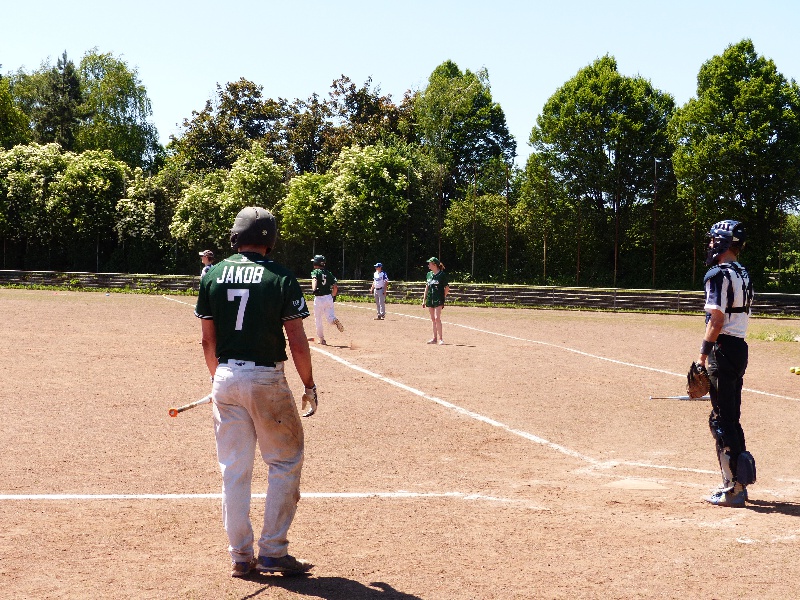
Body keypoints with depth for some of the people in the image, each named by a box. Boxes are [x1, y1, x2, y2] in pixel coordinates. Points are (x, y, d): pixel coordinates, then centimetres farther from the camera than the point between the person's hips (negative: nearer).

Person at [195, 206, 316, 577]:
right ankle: (272, 552, 7)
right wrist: (309, 385, 3)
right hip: (266, 379, -4)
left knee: (234, 469, 10)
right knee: (286, 462, 10)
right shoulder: (281, 278, -8)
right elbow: (297, 342, -9)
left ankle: (240, 556, 14)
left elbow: (208, 340, 6)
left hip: (226, 377, 4)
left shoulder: (212, 275, 4)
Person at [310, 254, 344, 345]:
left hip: (319, 299, -4)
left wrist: (314, 289, -42)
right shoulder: (328, 273, 10)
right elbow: (335, 287, 9)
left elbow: (314, 280, -27)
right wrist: (333, 296, 21)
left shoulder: (315, 272, -4)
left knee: (318, 320, 10)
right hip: (329, 298, 4)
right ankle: (335, 321, -29)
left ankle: (321, 338, 16)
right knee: (329, 317, 6)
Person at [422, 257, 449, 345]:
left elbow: (447, 288, -3)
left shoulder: (442, 275, -7)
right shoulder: (429, 274, 11)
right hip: (430, 299, 7)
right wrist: (424, 300, 14)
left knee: (437, 318, -13)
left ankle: (440, 338, -10)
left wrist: (442, 297, -3)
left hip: (438, 299, -7)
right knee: (433, 319, 10)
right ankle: (434, 338, 15)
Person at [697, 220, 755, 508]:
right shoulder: (743, 275, 15)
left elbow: (717, 319, -19)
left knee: (722, 419, -6)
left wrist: (703, 355, -15)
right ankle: (739, 482, 20)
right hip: (740, 347, 10)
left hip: (723, 348, -10)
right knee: (731, 417, 16)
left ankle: (733, 489, -6)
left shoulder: (719, 274, -13)